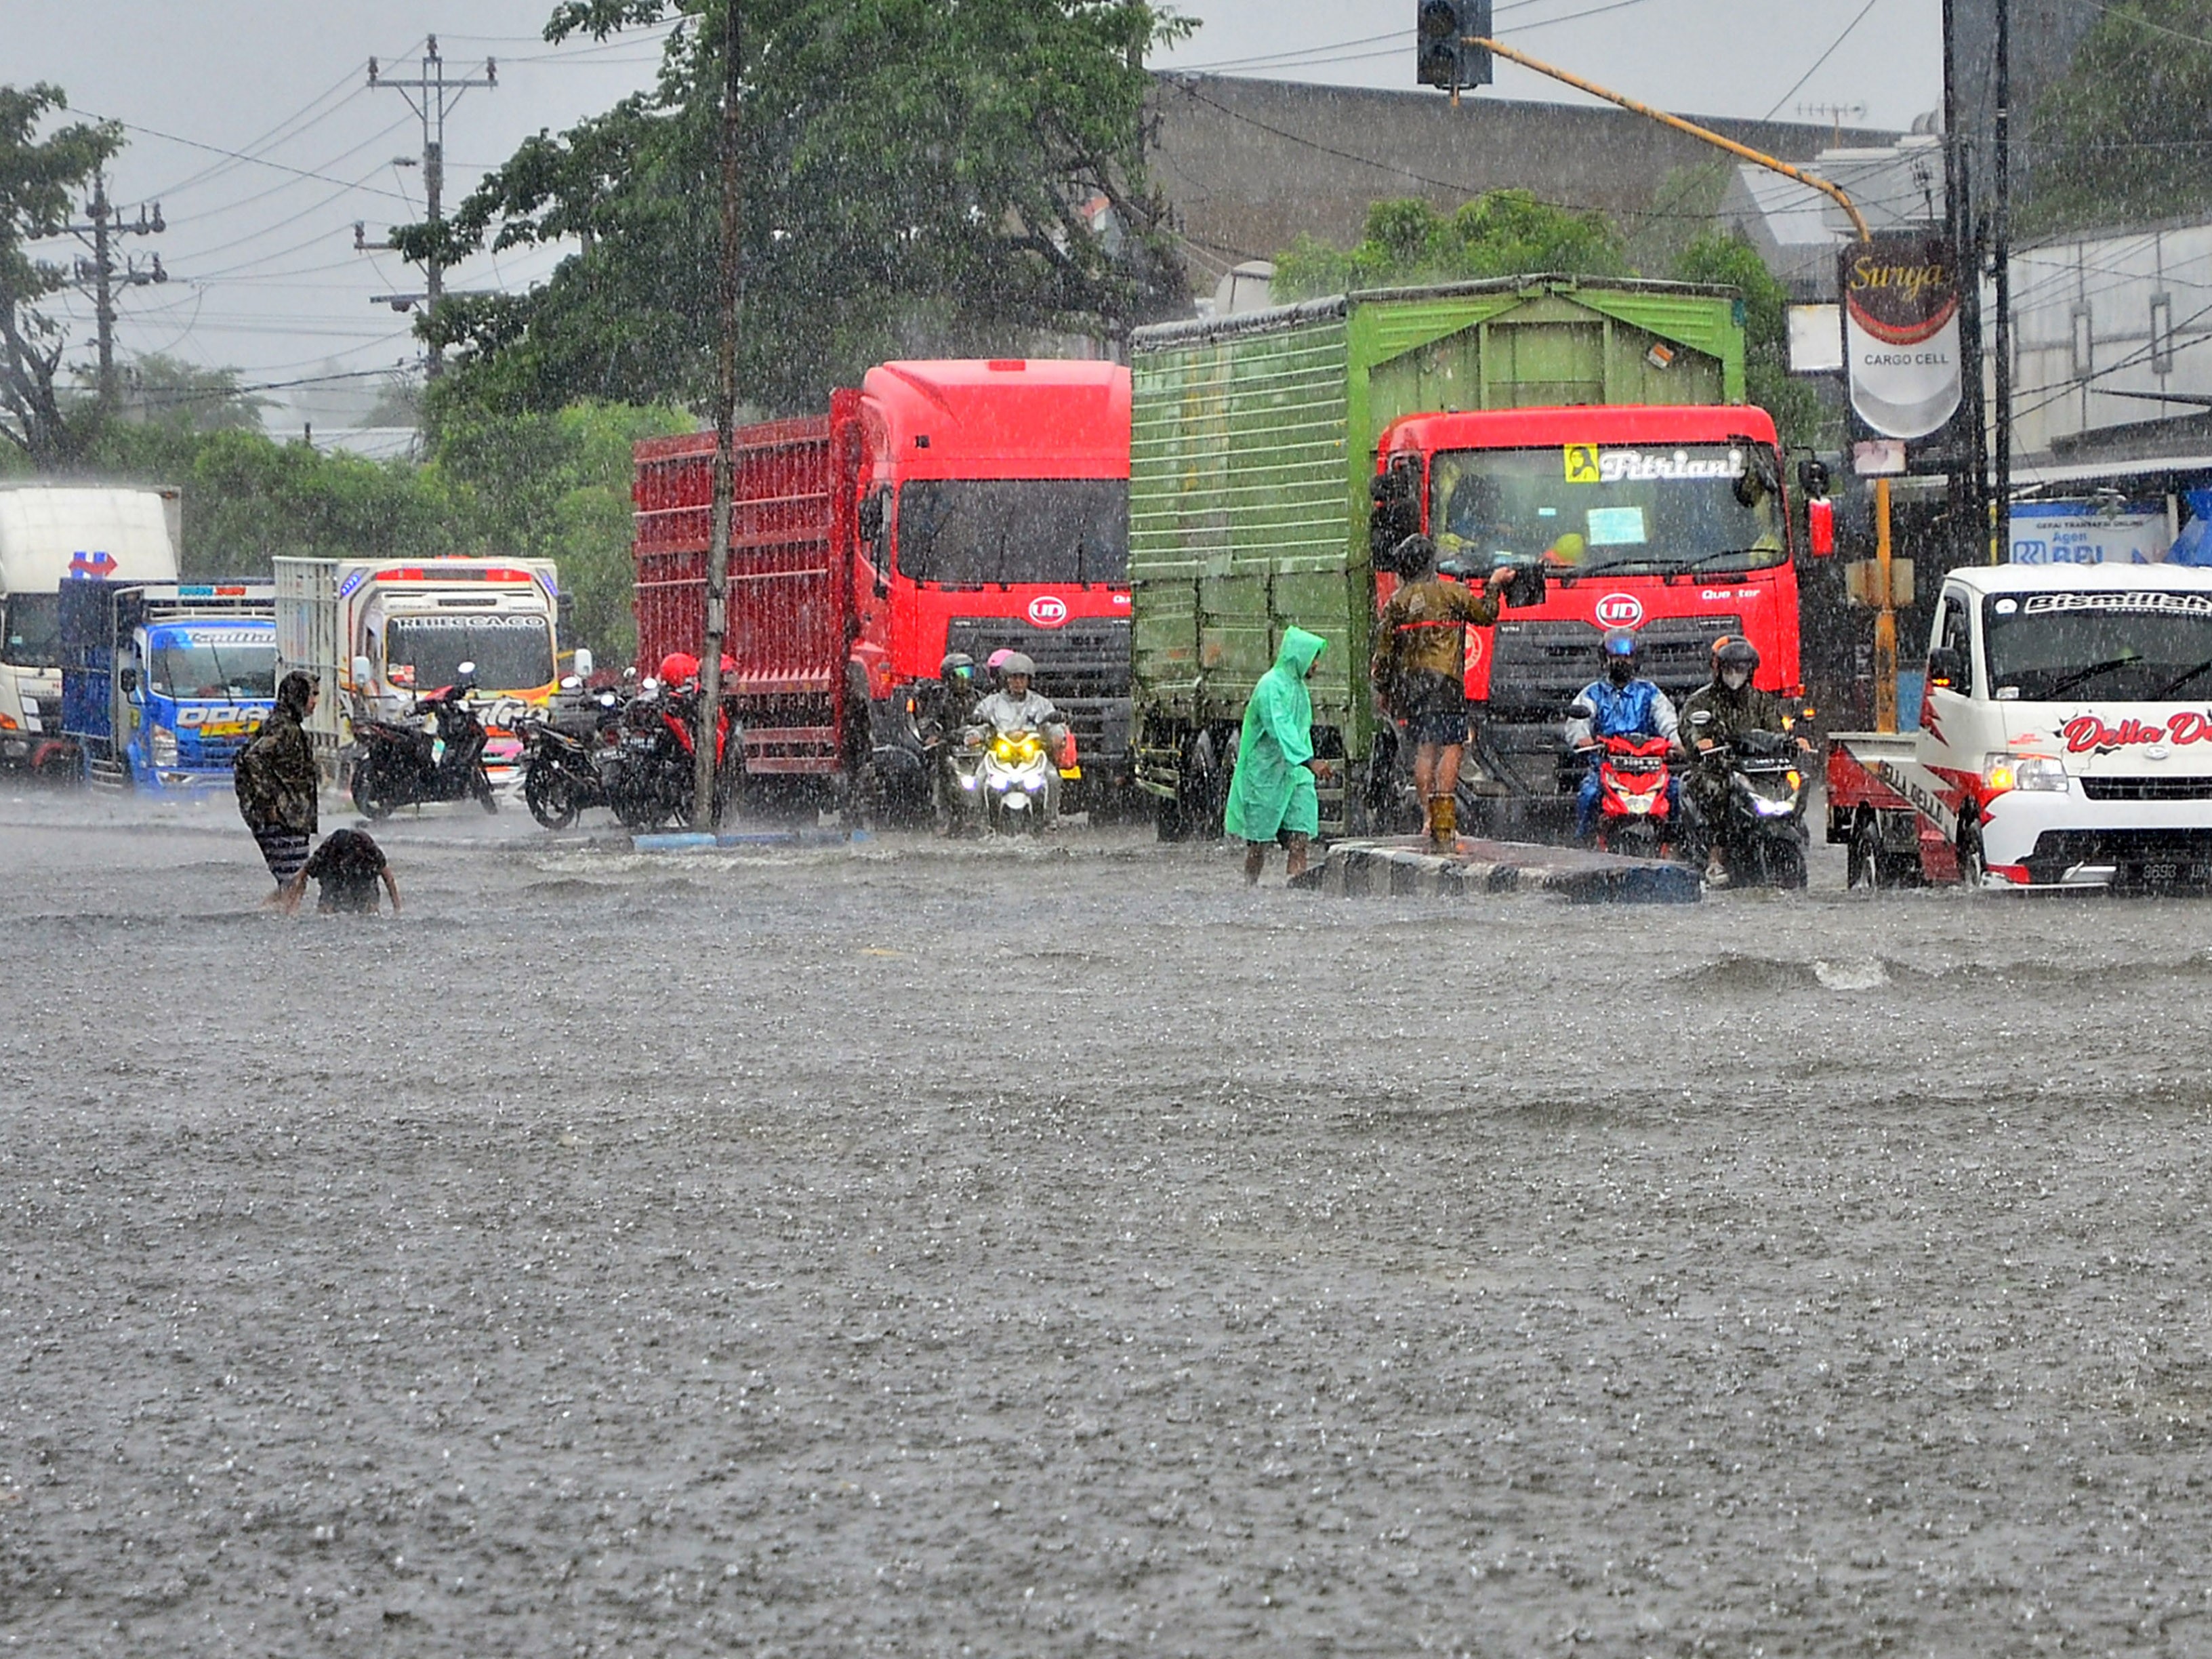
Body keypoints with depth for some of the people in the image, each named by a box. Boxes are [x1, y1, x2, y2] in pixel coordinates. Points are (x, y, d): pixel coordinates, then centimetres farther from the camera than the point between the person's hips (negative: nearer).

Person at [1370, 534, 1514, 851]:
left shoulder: (1397, 601, 9)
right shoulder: (1452, 593, -1)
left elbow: (1384, 650, 10)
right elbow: (1485, 614, 12)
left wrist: (1384, 690, 18)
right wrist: (1494, 586, 28)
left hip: (1408, 680, 4)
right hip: (1445, 677, -4)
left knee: (1423, 749, 8)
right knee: (1451, 747, -5)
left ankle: (1428, 816, 5)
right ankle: (1445, 823, -15)